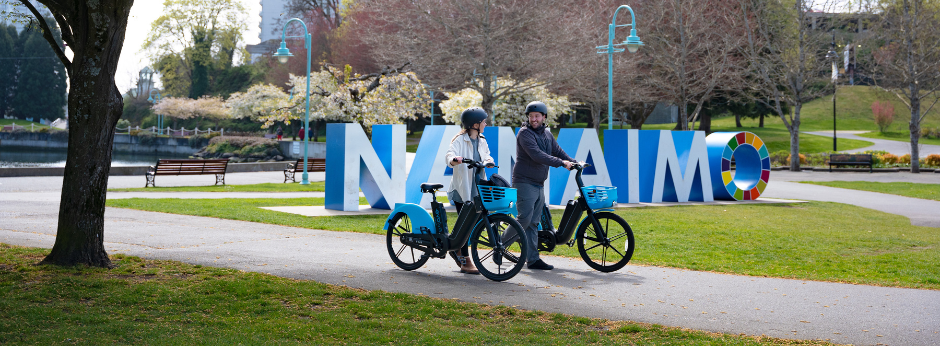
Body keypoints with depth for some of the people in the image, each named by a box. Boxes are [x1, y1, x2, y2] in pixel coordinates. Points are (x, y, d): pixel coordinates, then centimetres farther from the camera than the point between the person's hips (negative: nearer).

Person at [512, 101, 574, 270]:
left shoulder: (547, 134, 15)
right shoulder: (525, 133, -11)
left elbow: (558, 151, 17)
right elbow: (537, 155, -22)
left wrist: (574, 162, 1)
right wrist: (561, 163, -25)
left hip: (539, 184, 7)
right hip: (524, 183, -7)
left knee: (533, 223, 7)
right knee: (524, 219, -13)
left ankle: (533, 259, 9)